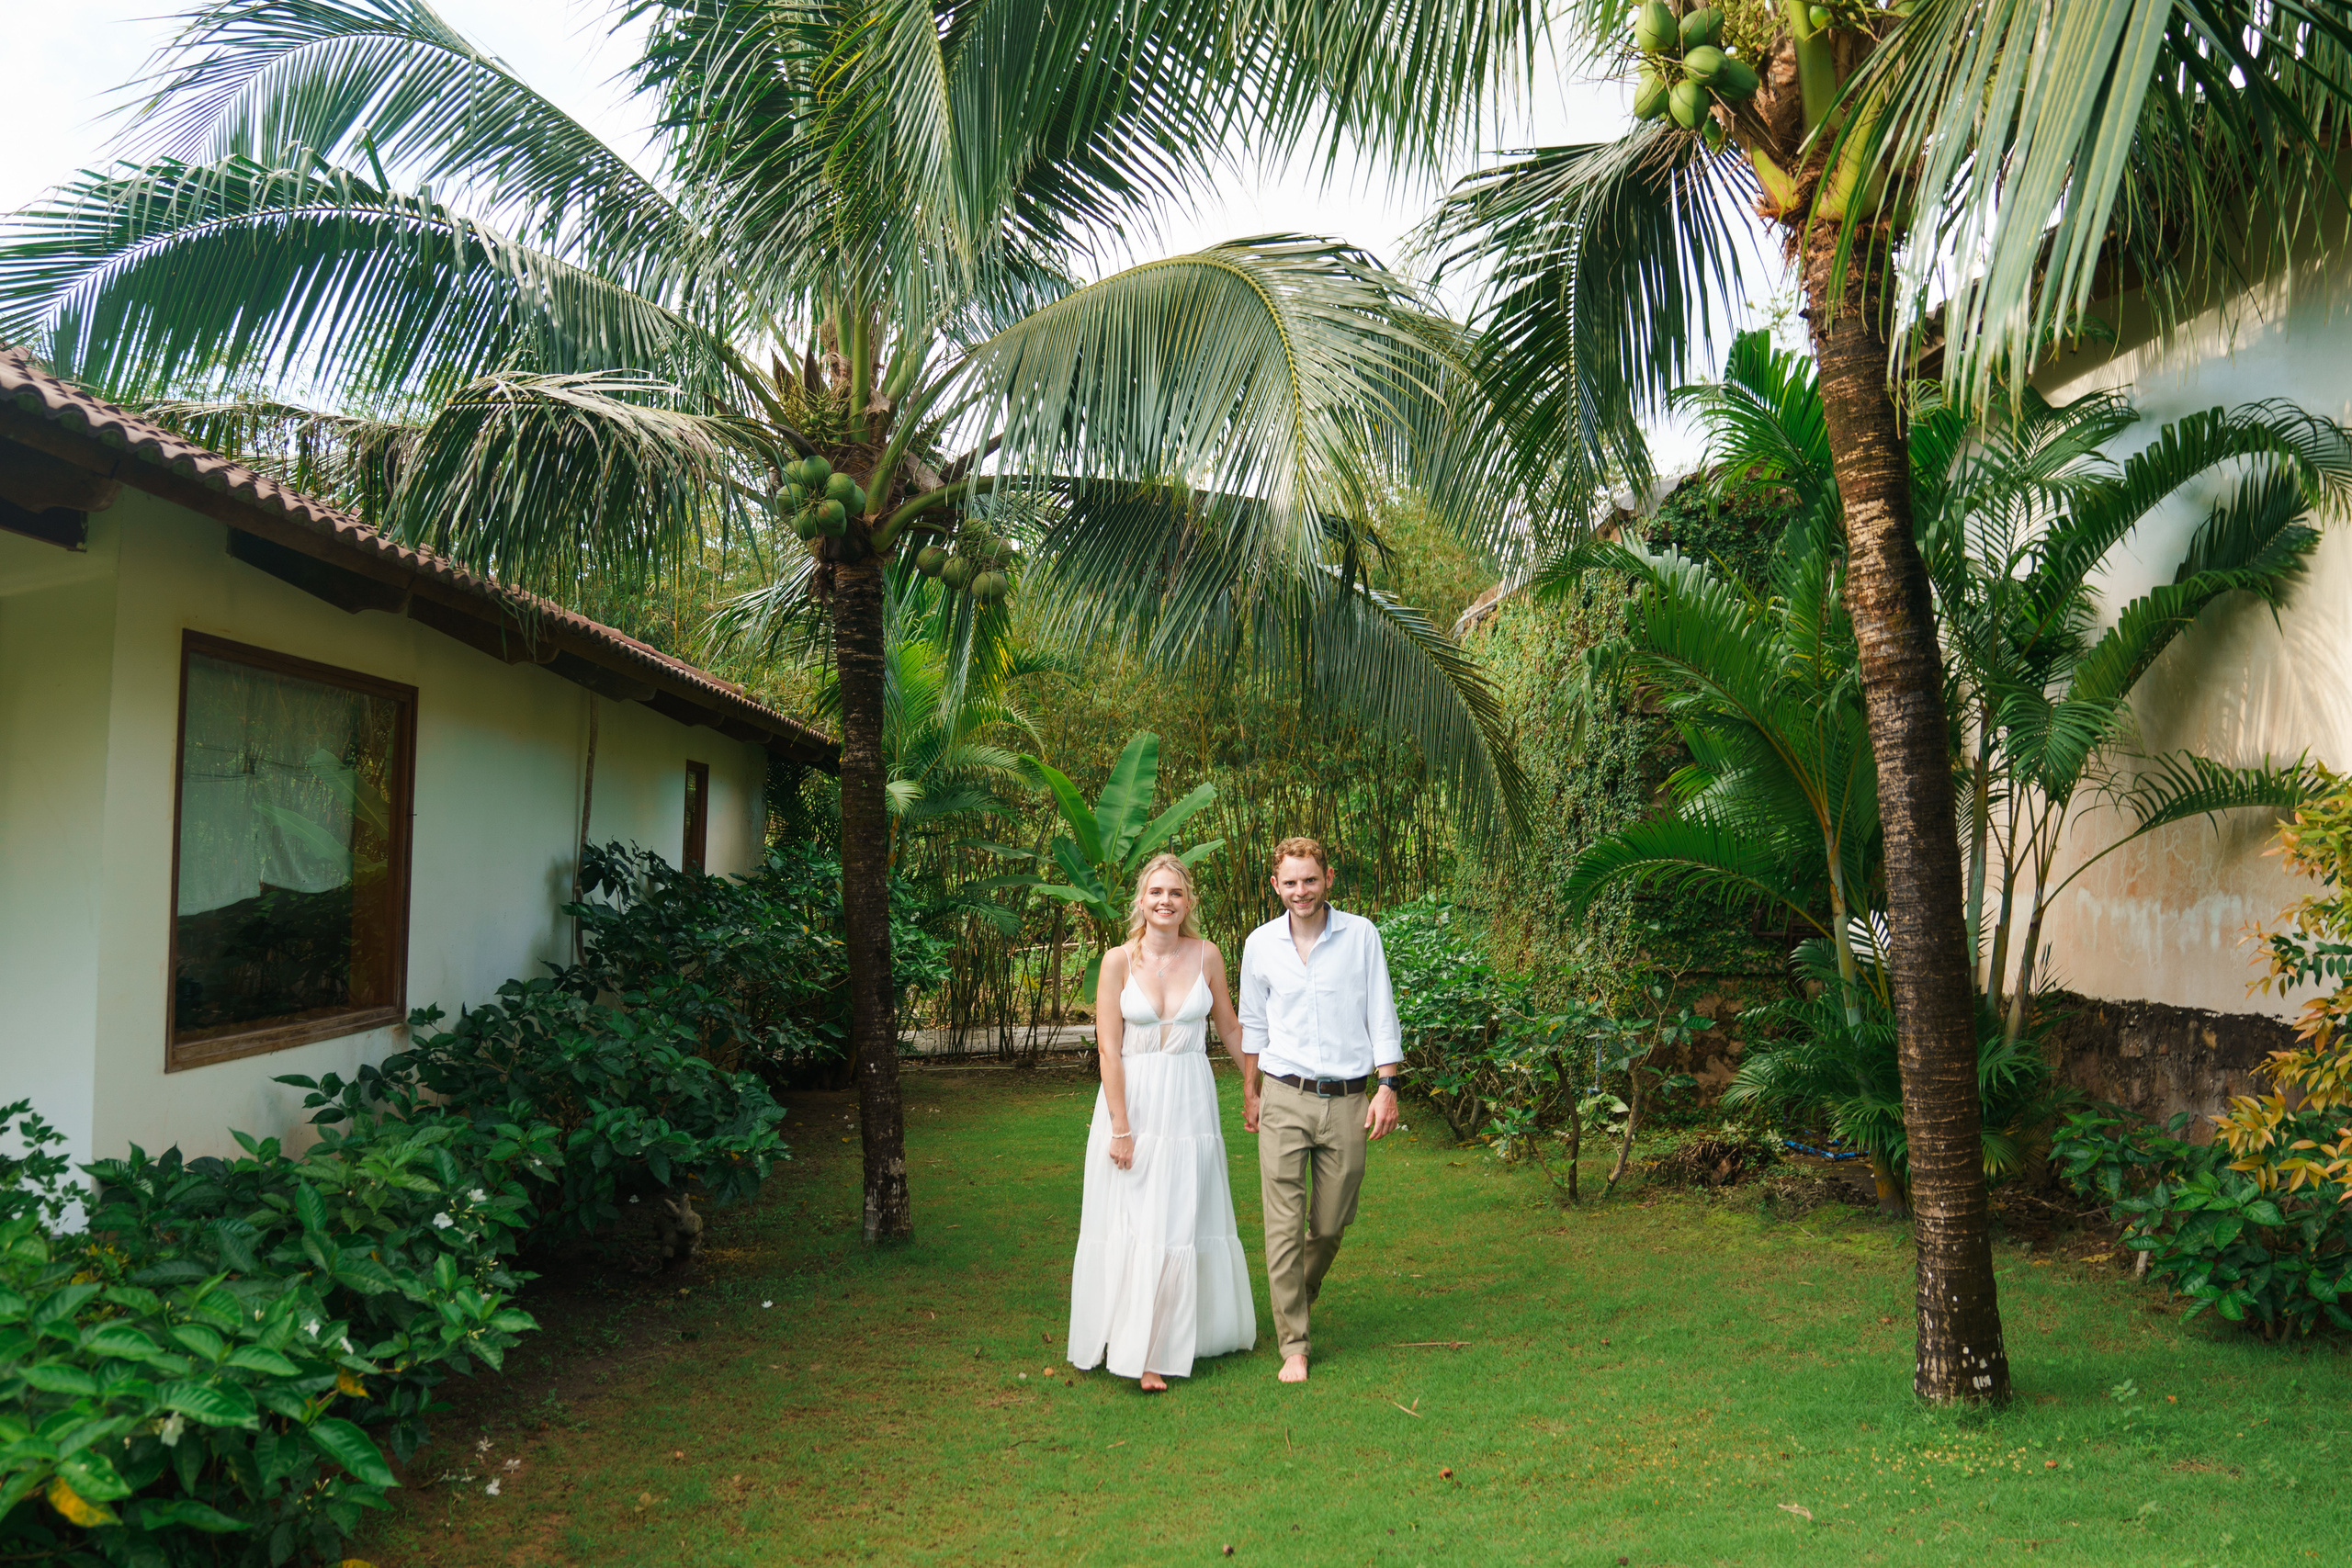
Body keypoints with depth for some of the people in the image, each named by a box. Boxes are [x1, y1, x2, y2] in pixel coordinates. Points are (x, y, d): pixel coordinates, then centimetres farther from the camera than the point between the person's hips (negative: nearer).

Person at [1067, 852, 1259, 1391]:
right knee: (1134, 1223, 1)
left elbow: (1230, 1028, 13)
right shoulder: (1118, 960, -7)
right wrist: (1121, 1127, -13)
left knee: (1184, 1221, 7)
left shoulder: (1206, 956, -1)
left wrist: (1253, 1089, 19)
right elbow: (1108, 1049, -9)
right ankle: (1139, 1350, 10)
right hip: (1131, 1100, -2)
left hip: (1190, 1103, 2)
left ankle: (1176, 1339, 23)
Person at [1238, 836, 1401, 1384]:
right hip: (1285, 1098, 0)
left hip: (1347, 1100, 0)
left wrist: (1387, 1087, -3)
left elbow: (1381, 1015, 4)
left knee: (1331, 1224, 9)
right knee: (1284, 1226, -5)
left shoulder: (1361, 934, 0)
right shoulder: (1261, 944, 4)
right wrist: (1251, 1093, 20)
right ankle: (1294, 1344, 5)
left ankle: (1301, 1296, 38)